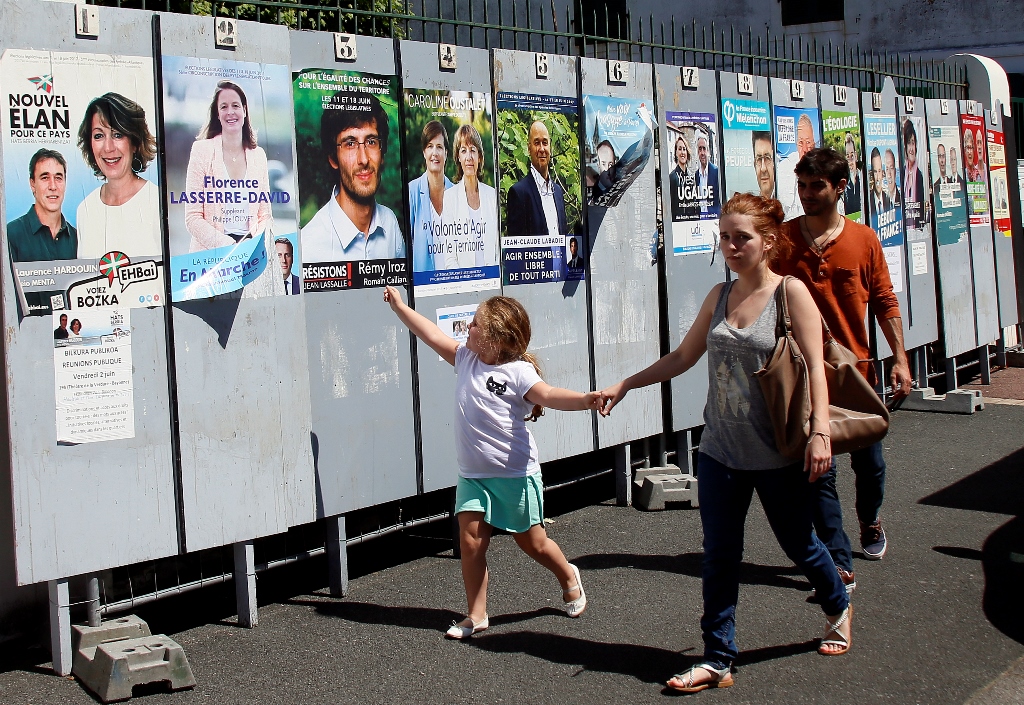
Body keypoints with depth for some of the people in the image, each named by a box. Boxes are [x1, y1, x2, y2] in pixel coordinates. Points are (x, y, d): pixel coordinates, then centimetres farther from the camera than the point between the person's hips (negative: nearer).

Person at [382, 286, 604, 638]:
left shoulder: (517, 371, -14)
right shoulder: (466, 358, 4)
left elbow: (548, 395, -26)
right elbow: (432, 335, 12)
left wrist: (584, 399, -44)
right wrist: (400, 307, 15)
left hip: (515, 474, -5)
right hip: (473, 475, 5)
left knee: (532, 542, 9)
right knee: (470, 541, -6)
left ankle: (568, 576, 39)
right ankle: (476, 615, 5)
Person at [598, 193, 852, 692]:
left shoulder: (790, 291, -9)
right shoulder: (719, 296, 6)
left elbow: (814, 366, -14)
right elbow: (682, 357, 15)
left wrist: (819, 431, -23)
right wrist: (624, 386, 14)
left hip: (776, 454, -4)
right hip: (719, 451, 4)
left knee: (798, 544, 14)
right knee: (718, 557, 4)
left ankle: (838, 610, 43)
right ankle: (718, 661, 12)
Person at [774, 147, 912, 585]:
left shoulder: (864, 240, 0)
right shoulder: (782, 241, -3)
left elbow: (885, 302, 4)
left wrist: (900, 359, 0)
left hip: (856, 371, 2)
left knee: (869, 462, 14)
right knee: (819, 471, -4)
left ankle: (870, 520, 45)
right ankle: (840, 564, 3)